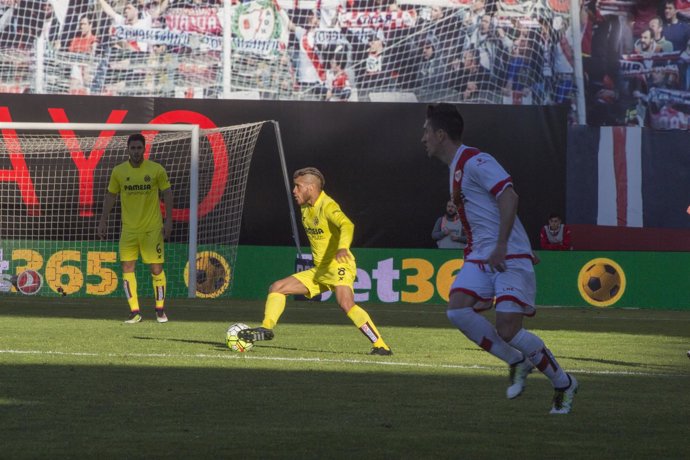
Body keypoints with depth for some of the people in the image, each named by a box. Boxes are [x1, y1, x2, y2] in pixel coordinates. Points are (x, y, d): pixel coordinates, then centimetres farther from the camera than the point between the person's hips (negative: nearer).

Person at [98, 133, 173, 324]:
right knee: (127, 267, -5)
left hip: (152, 228, -2)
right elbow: (111, 195, 10)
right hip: (129, 229, 2)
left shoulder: (156, 170, -4)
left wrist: (168, 220, -4)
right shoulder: (119, 171, 2)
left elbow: (167, 194, 2)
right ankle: (134, 312, 2)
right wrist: (103, 220, 5)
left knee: (156, 268, -1)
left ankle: (160, 310, 15)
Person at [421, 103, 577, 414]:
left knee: (508, 330, -15)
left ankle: (563, 384, 5)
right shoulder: (456, 169, 20)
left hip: (509, 257, -9)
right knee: (457, 310, -14)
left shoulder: (474, 162, -11)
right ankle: (517, 362, 1)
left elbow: (509, 197, -22)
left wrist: (501, 246, -26)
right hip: (480, 257, 9)